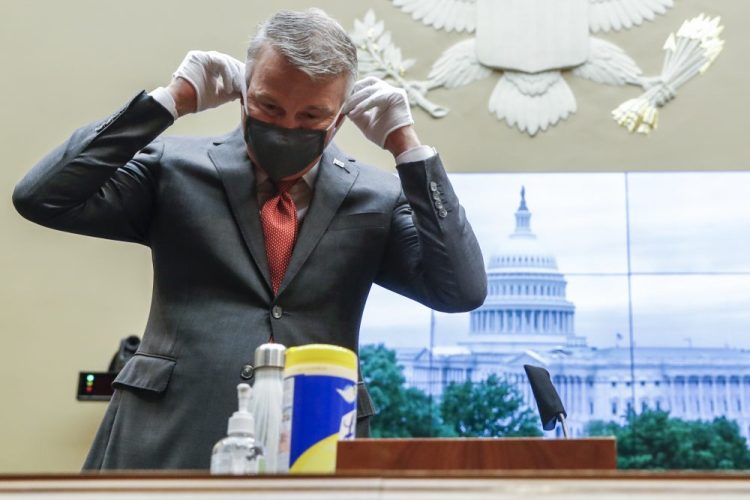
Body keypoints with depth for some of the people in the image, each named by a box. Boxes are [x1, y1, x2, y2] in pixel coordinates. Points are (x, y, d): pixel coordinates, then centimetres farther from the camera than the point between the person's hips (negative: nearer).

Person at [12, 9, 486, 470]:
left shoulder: (377, 196, 6)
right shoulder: (176, 166, 4)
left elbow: (462, 291, -4)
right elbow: (41, 199, -4)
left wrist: (407, 145, -6)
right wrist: (169, 102, -6)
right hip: (169, 444, 0)